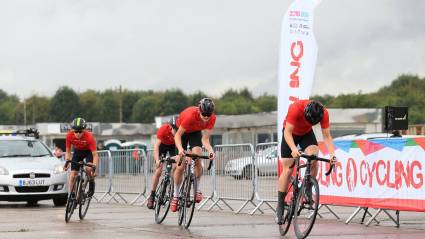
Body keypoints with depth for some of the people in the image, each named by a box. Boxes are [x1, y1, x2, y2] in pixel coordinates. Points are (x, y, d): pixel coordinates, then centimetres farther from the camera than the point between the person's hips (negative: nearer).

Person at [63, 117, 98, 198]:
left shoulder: (89, 136, -35)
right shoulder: (69, 135, -27)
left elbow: (95, 154, -33)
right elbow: (68, 151, -14)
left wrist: (94, 167, -46)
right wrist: (67, 162, -33)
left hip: (89, 151, -3)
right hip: (77, 151, 3)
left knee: (88, 168, -30)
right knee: (72, 175, -6)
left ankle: (91, 182, -1)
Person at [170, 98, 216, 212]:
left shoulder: (212, 118, -29)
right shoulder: (190, 115, -40)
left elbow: (205, 139, -22)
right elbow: (178, 135, -31)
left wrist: (210, 150, -41)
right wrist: (180, 149, -48)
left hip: (195, 132, 2)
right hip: (182, 131, -2)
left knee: (197, 159, -23)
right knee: (180, 166, -6)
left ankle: (197, 189, -9)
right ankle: (176, 196, 7)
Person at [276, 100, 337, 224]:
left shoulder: (323, 113, -28)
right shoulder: (296, 108, -37)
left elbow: (327, 136, -23)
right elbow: (288, 132, -36)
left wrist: (332, 154, -36)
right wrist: (294, 149, -52)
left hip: (307, 133, 2)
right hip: (290, 133, -2)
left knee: (314, 159, -26)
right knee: (287, 171, -6)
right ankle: (280, 207, 3)